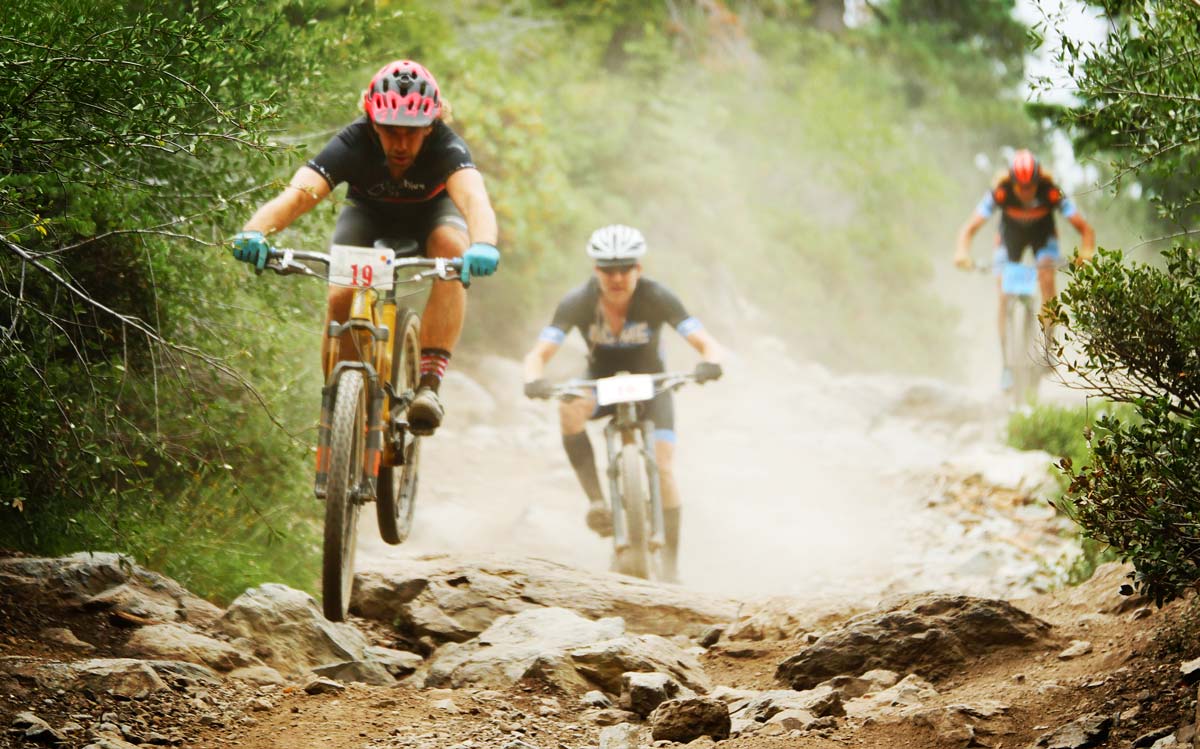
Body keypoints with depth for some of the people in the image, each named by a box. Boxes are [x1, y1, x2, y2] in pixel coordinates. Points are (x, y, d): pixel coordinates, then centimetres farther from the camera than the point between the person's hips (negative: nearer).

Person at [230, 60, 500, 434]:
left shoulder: (446, 147, -36)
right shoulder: (353, 144, -35)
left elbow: (473, 197, -55)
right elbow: (298, 193, -49)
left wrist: (483, 245, -77)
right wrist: (254, 231, -69)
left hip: (430, 213, -1)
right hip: (367, 215, 1)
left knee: (453, 247, -35)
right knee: (342, 297, -25)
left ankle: (429, 382, -33)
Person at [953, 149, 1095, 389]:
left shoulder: (1051, 192, -33)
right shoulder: (1000, 192, -33)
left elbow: (1085, 228, -31)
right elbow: (969, 228, -32)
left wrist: (1086, 252, -51)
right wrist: (962, 252, -51)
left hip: (1043, 235, -1)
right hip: (1010, 236, 1)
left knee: (1046, 278, -29)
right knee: (1004, 295, -13)